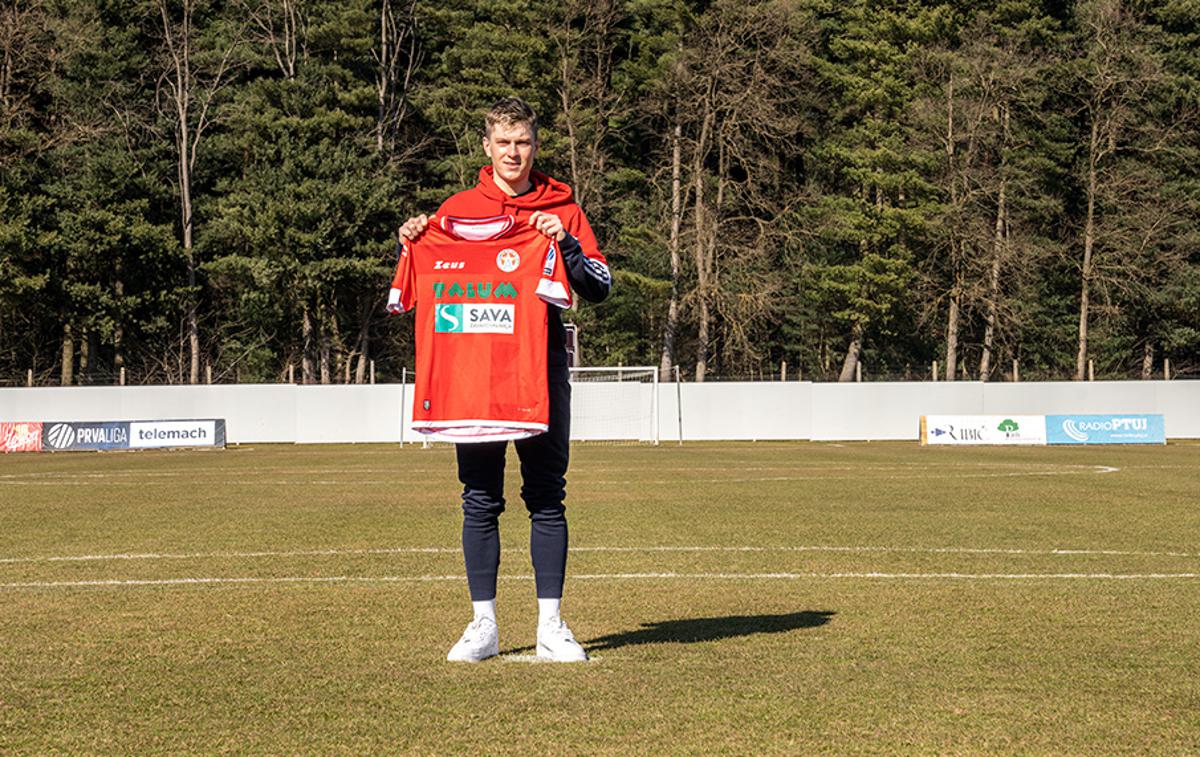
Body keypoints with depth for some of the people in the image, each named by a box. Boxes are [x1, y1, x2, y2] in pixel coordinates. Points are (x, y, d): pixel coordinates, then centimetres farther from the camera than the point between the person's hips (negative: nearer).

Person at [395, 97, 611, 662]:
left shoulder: (562, 210, 9)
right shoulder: (457, 209, 11)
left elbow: (600, 287, 2)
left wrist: (564, 243, -14)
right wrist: (411, 243, -5)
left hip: (543, 368, -1)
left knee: (547, 497, 2)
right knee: (480, 500, 3)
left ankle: (551, 625, 9)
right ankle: (483, 626, 10)